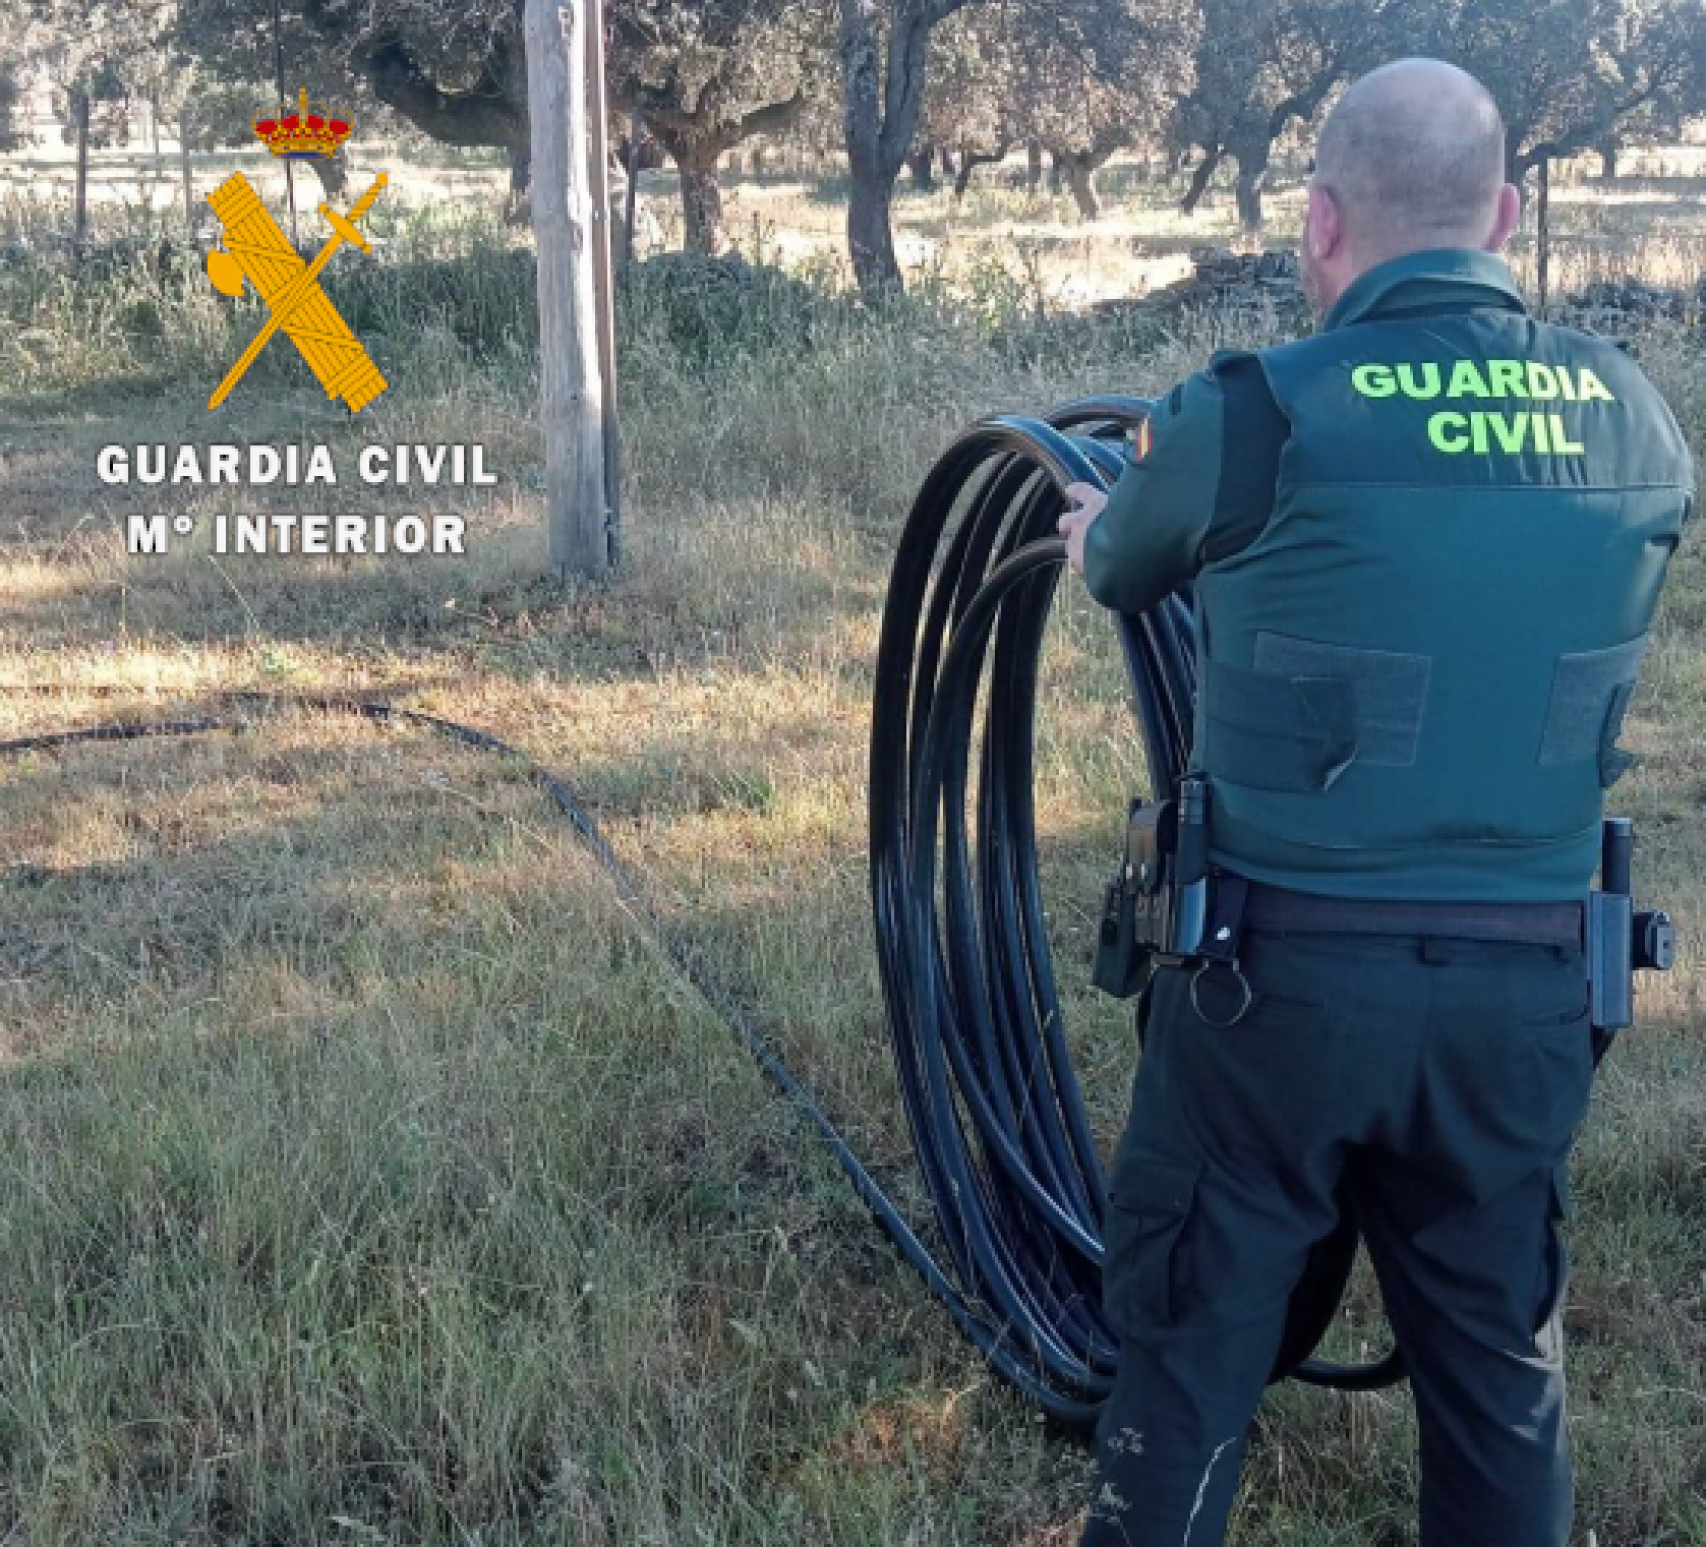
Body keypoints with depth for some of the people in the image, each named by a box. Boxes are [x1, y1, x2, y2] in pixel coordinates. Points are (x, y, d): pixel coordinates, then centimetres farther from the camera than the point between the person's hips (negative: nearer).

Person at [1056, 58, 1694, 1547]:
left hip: (1284, 975, -3)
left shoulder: (1254, 416, -13)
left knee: (1192, 1348, 12)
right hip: (1526, 990, 4)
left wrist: (1095, 530, 31)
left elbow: (1117, 567, 6)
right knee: (1500, 1366, 18)